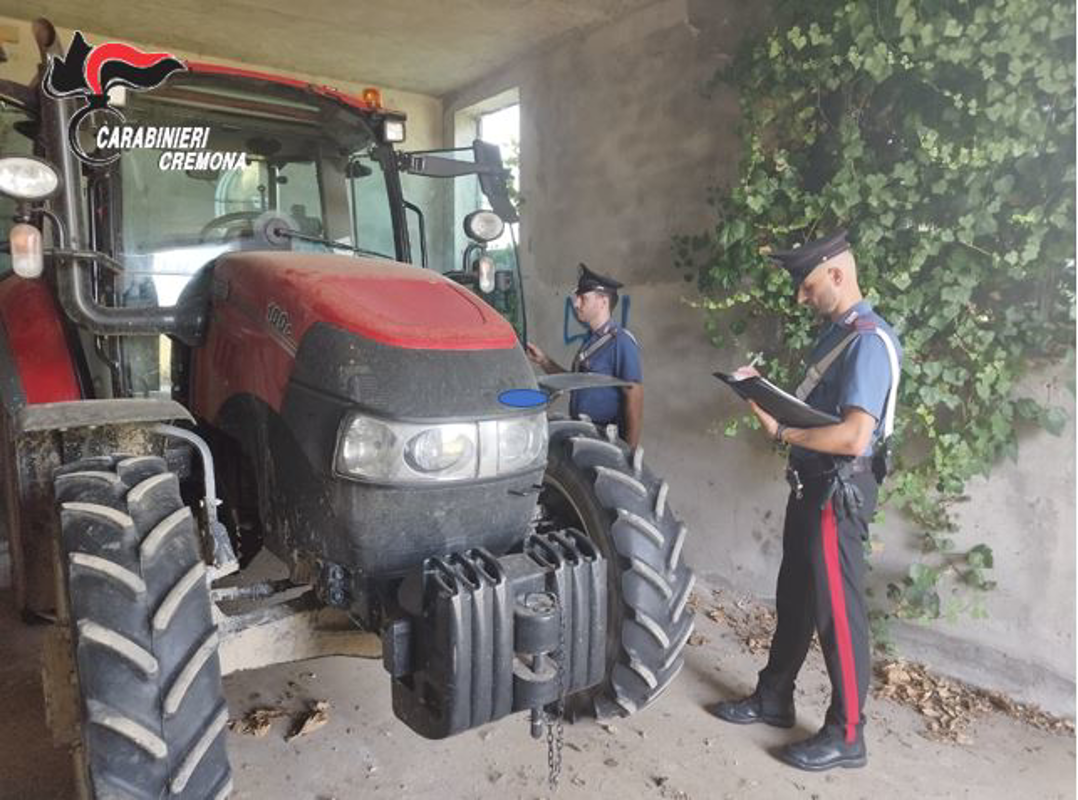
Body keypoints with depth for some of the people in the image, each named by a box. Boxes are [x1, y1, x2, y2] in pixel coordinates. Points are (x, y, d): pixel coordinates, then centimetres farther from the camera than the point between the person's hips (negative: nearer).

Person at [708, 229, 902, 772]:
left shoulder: (869, 341, -19)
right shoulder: (834, 332, 12)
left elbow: (854, 438, -28)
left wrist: (780, 431, -19)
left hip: (839, 492, -10)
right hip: (811, 485, 10)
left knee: (836, 611, 2)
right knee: (794, 598, 19)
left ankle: (846, 736, 19)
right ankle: (772, 698, 34)